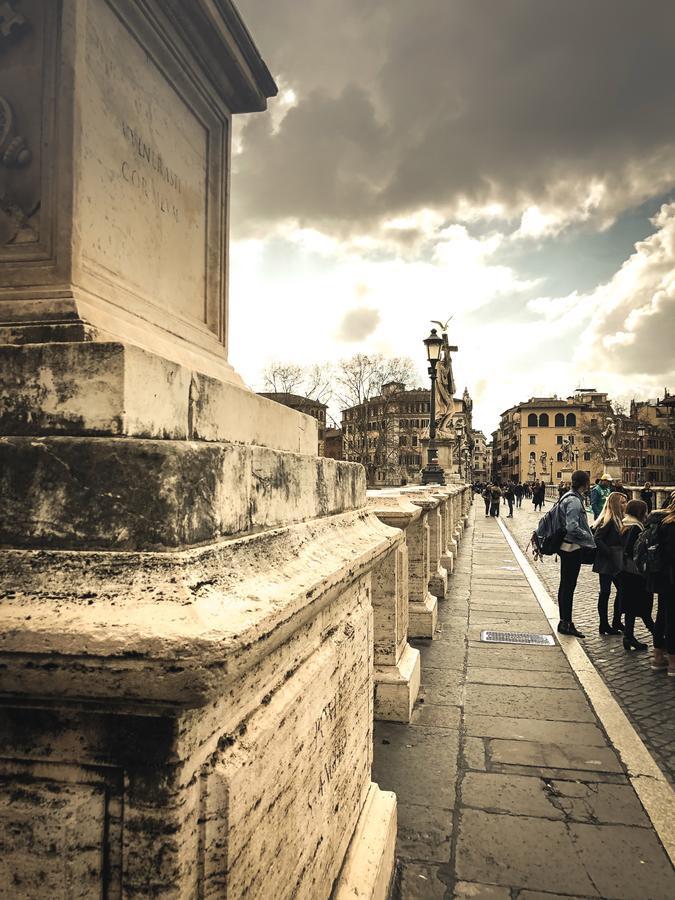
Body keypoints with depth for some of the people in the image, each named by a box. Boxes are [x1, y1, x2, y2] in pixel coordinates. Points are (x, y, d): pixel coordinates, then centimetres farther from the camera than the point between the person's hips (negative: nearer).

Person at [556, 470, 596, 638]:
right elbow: (572, 528, -25)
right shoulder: (574, 501, -19)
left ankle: (565, 622, 22)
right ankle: (566, 623, 5)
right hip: (572, 548, -10)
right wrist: (590, 537, -13)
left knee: (567, 585, 14)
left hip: (569, 547, 10)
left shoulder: (573, 498, 12)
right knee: (568, 585, -2)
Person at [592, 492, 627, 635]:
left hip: (616, 563, 9)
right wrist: (609, 553, -20)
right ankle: (604, 625, 9)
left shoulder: (618, 519, 10)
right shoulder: (608, 520, -17)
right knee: (605, 592, 0)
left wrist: (622, 556, 4)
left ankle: (616, 621, 26)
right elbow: (597, 539, -23)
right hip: (606, 563, -9)